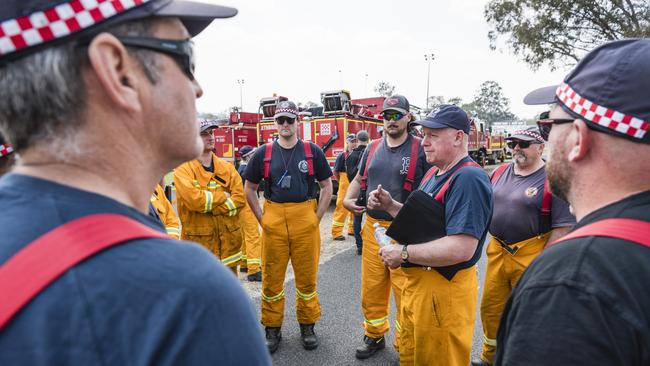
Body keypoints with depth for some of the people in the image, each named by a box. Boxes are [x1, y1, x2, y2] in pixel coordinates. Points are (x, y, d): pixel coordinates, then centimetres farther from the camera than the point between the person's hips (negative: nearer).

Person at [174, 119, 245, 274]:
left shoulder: (227, 167, 7)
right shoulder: (183, 170, -5)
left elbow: (240, 198, -4)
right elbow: (193, 199, -21)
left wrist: (211, 207, -15)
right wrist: (223, 196, -9)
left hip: (229, 238, 4)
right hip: (199, 240, -4)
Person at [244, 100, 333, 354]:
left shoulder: (313, 151, 2)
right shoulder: (263, 153, 3)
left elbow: (326, 186, 6)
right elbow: (250, 189, 10)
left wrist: (316, 217, 0)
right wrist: (261, 219, 2)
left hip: (305, 220, 0)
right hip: (273, 222, 1)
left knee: (307, 276, 10)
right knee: (271, 278, 8)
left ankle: (307, 325, 29)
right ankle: (272, 328, 26)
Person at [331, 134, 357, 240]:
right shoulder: (342, 155, -7)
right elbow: (336, 171, -3)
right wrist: (342, 182, 7)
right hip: (345, 185, -5)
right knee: (342, 207, -4)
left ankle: (352, 229, 28)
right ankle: (336, 232, 2)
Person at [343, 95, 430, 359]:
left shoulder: (420, 150, -5)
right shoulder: (372, 149, 10)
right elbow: (358, 180, 21)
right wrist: (348, 199, 3)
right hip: (373, 228, 5)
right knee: (371, 288, 14)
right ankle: (374, 336, 36)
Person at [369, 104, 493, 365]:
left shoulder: (468, 178, -23)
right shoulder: (434, 173, 10)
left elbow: (461, 248, -31)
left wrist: (404, 253, -22)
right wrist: (389, 205, 4)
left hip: (444, 289, -9)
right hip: (416, 283, 9)